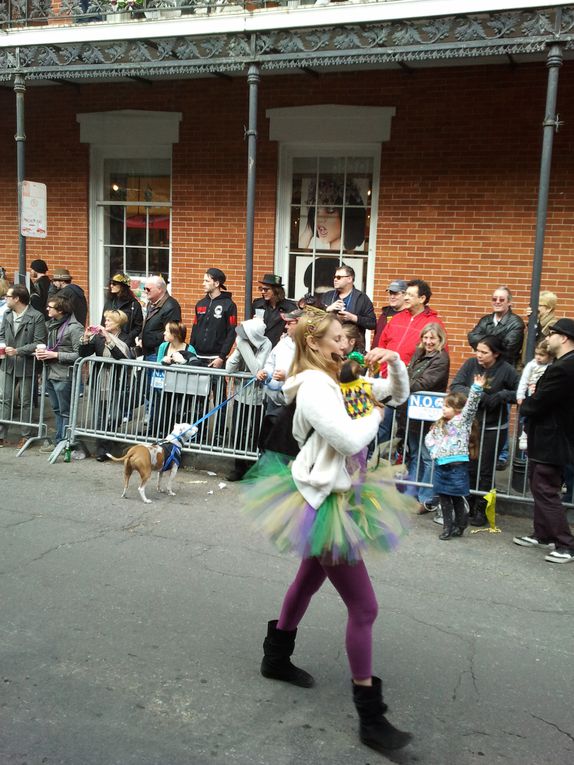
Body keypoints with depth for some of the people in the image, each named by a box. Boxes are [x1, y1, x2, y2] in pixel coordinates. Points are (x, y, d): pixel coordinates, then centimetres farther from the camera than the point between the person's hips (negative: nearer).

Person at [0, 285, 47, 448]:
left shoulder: (36, 317, -12)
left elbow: (39, 343, -16)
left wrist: (18, 351, -22)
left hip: (26, 366, -5)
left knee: (26, 402, 8)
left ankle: (25, 436, 19)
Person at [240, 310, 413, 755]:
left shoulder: (340, 381, 8)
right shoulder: (314, 387, -20)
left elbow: (400, 394, 15)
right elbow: (350, 440, -30)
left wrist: (395, 362, -3)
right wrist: (375, 415, -12)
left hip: (334, 495, 10)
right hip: (324, 502, -10)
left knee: (311, 578, 26)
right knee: (363, 606, -5)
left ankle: (276, 658, 47)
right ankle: (371, 717, 6)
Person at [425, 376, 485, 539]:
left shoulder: (463, 420, 1)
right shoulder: (440, 425, 15)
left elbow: (472, 404, -12)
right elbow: (428, 438, 18)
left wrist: (477, 388, -24)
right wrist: (435, 450, 1)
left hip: (457, 464, -5)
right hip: (440, 464, 5)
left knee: (457, 497, 0)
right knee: (443, 497, 8)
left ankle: (460, 526, 14)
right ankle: (447, 526, 16)